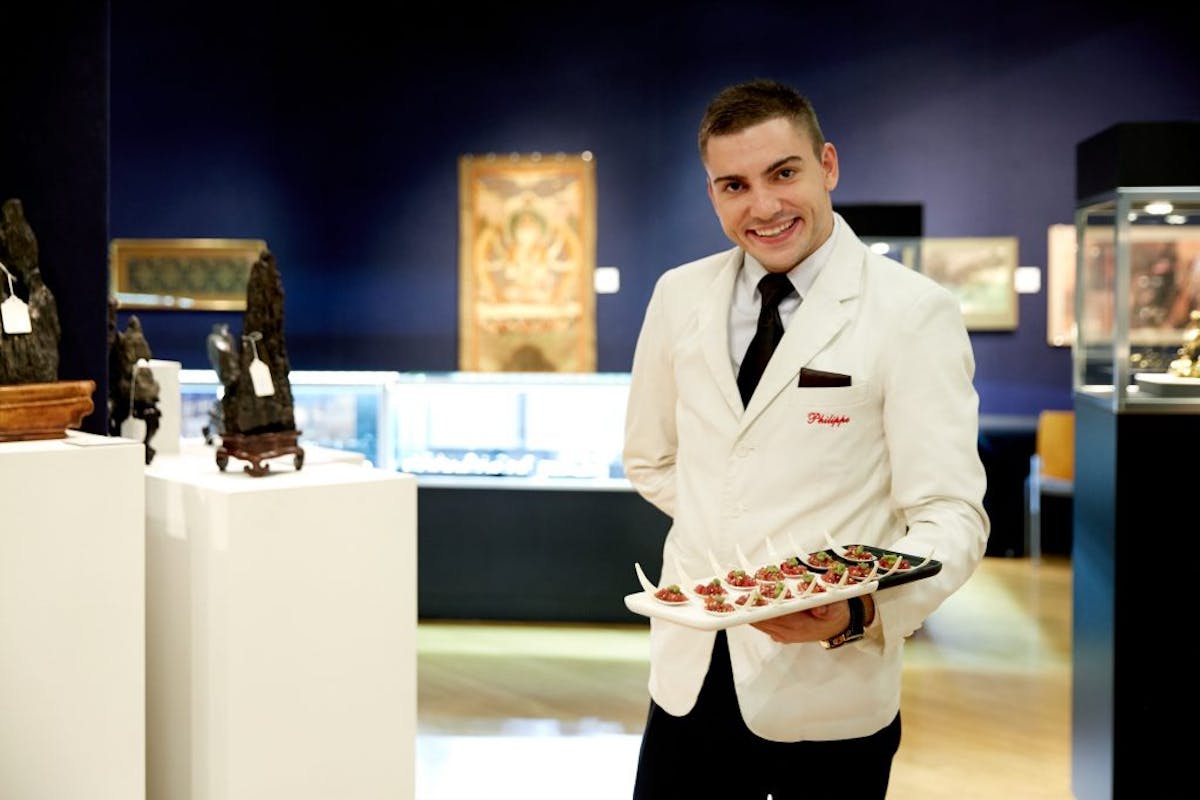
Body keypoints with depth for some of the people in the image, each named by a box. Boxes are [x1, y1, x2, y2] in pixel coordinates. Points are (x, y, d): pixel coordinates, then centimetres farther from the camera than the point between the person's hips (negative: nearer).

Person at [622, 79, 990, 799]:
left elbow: (950, 514, -13)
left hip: (829, 691, -3)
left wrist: (862, 612, -29)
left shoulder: (916, 313, -9)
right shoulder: (680, 295, 5)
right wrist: (727, 535, 3)